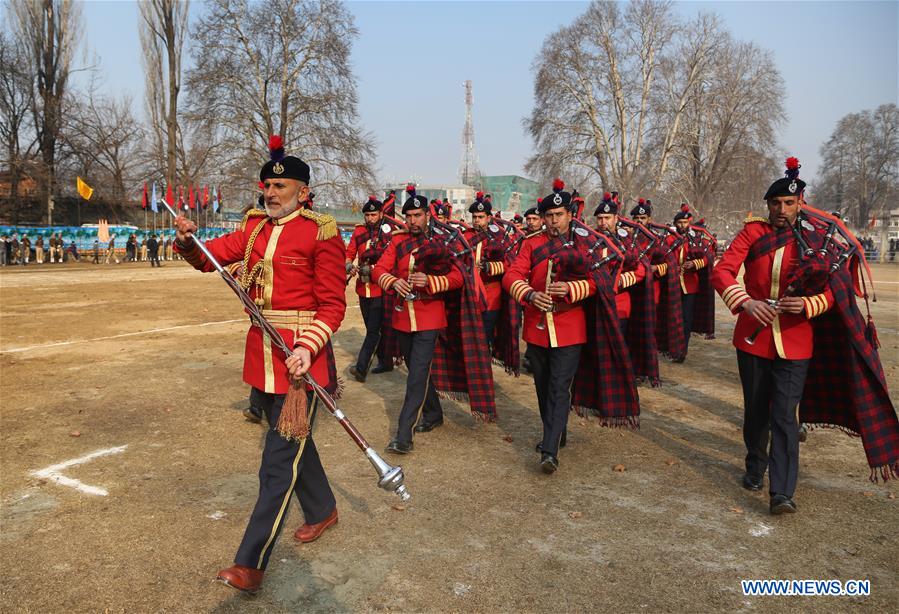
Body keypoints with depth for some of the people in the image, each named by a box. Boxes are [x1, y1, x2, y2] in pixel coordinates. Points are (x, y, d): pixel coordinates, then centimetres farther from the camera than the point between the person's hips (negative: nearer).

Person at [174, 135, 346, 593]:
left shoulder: (322, 232, -10)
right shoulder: (255, 227, 10)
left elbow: (333, 305, -12)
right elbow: (210, 257, 7)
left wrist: (308, 347, -25)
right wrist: (187, 241, -15)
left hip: (299, 355, -7)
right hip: (260, 351, 7)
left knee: (279, 460, -1)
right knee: (292, 440, 21)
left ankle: (251, 564, 8)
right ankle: (323, 511, 44)